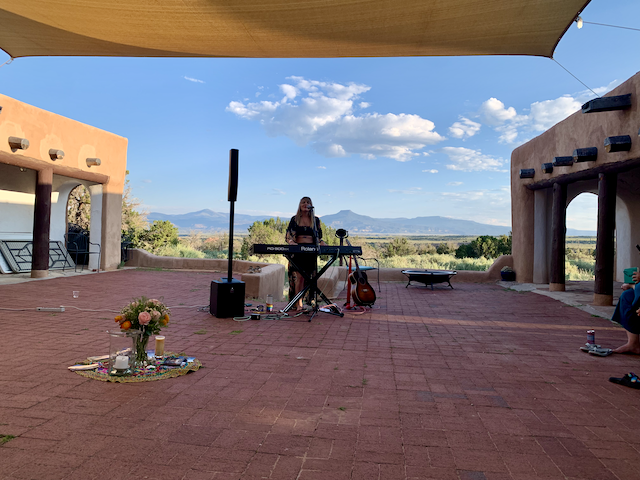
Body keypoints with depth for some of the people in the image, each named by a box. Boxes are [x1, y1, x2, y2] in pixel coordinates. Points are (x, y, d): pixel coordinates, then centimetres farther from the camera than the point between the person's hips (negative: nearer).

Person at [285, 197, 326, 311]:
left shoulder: (316, 220, 13)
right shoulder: (294, 219, 7)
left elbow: (319, 237, 15)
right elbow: (287, 235, 3)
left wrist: (323, 244, -4)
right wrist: (291, 242, -17)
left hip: (311, 251, 2)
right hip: (298, 250, -2)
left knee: (311, 277, 1)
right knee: (299, 277, -8)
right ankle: (298, 304, -5)